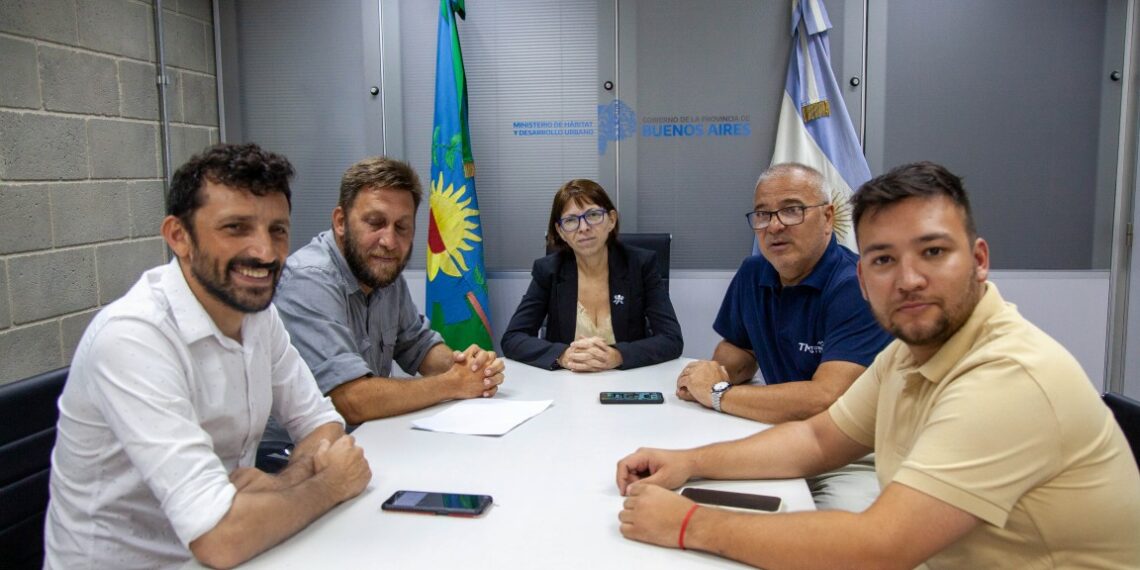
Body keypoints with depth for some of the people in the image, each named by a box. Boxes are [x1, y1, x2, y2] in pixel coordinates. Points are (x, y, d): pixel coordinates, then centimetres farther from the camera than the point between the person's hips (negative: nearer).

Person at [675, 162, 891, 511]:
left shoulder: (858, 286, -19)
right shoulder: (752, 274, 5)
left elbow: (825, 400, -29)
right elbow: (737, 349, 20)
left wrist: (718, 393, -17)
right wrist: (717, 372, -5)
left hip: (857, 460, -6)